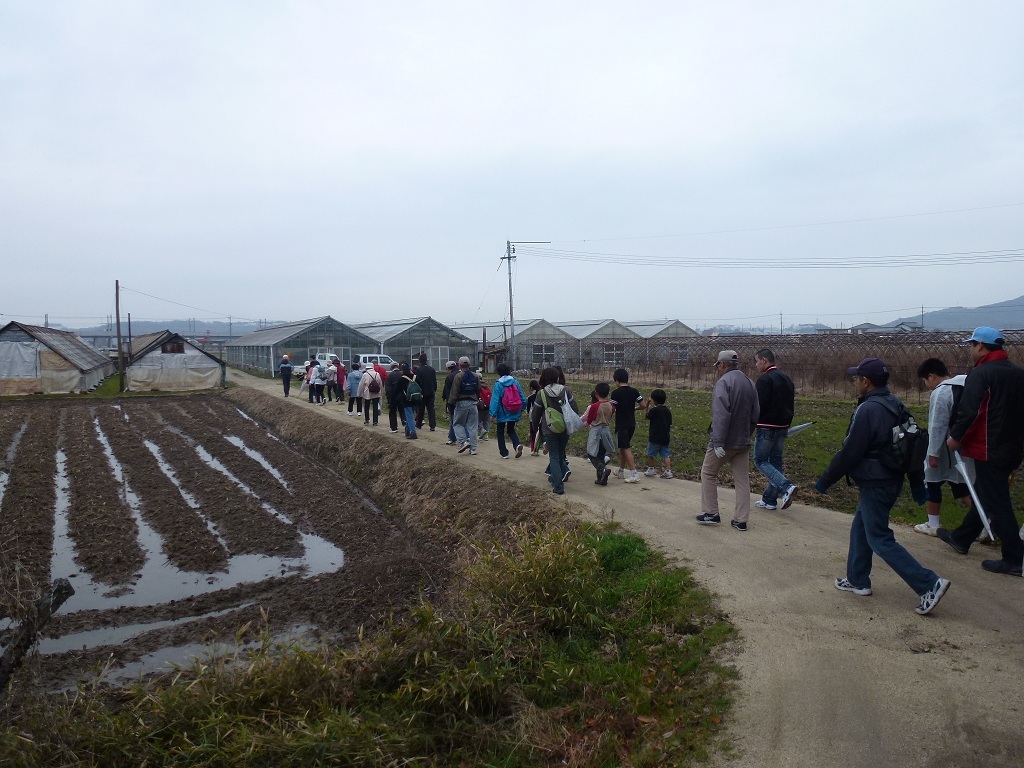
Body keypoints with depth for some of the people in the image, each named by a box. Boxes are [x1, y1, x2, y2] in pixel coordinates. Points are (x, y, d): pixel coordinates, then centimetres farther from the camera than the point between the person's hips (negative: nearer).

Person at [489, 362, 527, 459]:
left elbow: (495, 400, -17)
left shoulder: (498, 384, -12)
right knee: (511, 430, 20)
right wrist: (521, 409, 16)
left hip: (502, 413, -4)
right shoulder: (515, 382, 0)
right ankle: (517, 444, -7)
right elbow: (523, 398, 3)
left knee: (500, 432, 13)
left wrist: (493, 414, -17)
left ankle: (504, 453, 13)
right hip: (514, 414, 4)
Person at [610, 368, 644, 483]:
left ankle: (634, 473, -12)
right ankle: (621, 470, 27)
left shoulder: (616, 393, -12)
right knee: (623, 447, 18)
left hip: (621, 424, -6)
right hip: (632, 423, 6)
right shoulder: (634, 391, 4)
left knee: (626, 449, -5)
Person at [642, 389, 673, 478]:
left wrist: (646, 407, 12)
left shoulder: (654, 410, -13)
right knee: (665, 455, 5)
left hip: (655, 438, -6)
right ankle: (668, 471, -2)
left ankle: (651, 469, 18)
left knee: (651, 454, 11)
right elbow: (670, 424, 13)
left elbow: (646, 417, 2)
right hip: (666, 437, 6)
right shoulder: (668, 411, 7)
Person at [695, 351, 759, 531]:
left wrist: (718, 443, -23)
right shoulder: (750, 383, 9)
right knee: (742, 480, 9)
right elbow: (755, 415, 13)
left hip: (724, 442, -6)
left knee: (708, 474, 11)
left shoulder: (723, 382, -15)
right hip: (743, 442, 7)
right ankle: (741, 520, 12)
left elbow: (721, 415, -23)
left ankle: (710, 514, 13)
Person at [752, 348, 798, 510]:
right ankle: (770, 499, 16)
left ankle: (786, 486, -16)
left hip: (767, 427, -9)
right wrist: (786, 424, 21)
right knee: (775, 461, 12)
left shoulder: (765, 379, -15)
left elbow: (759, 405, -20)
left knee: (760, 460, 0)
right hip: (783, 427, 9)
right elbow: (791, 405, 18)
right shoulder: (786, 379, 14)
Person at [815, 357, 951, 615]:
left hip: (874, 484, -10)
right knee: (860, 528, 20)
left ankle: (929, 584, -5)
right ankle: (858, 580, 29)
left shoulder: (867, 410, -22)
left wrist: (824, 482, -10)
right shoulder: (894, 404, 7)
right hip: (892, 479, 10)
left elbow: (849, 452, -20)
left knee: (879, 539, -2)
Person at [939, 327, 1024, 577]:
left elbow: (968, 411, -22)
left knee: (996, 502, -1)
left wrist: (955, 437, -8)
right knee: (984, 494, 19)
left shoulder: (980, 374, -16)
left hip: (989, 450, -9)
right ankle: (961, 538, 33)